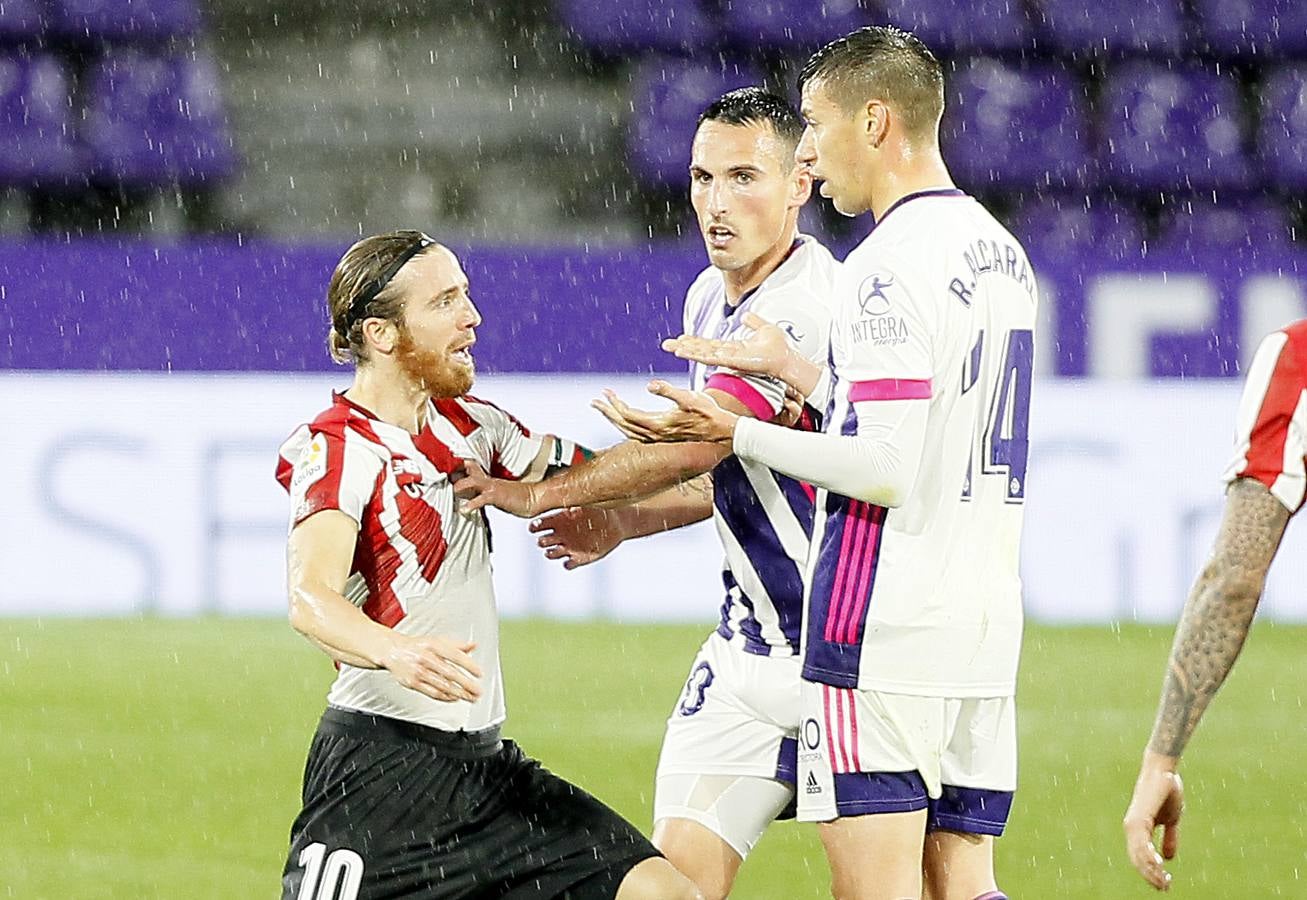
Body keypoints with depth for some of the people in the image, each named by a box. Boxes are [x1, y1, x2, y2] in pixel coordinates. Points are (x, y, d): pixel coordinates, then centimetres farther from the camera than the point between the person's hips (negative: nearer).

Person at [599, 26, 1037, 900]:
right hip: (987, 629, 9)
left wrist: (737, 432, -9)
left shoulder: (889, 264, -13)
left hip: (884, 631, -9)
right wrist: (789, 367, 23)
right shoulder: (1000, 250, 15)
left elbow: (886, 467, -19)